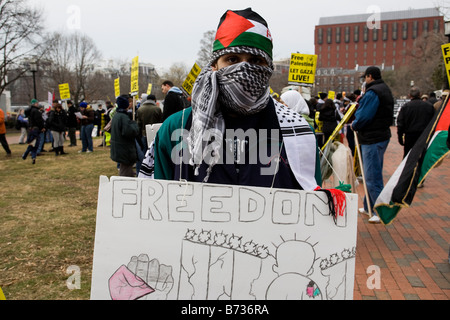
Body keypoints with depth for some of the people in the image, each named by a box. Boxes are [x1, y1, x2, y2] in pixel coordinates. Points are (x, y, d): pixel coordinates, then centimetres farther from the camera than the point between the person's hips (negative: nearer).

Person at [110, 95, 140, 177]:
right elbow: (130, 131, -30)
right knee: (125, 175, -3)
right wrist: (134, 123, -13)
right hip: (125, 151, -10)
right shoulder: (124, 117, -21)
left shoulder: (116, 115, 10)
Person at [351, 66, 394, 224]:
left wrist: (354, 125, -2)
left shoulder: (372, 93, -16)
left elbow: (364, 116, -21)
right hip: (382, 135, 11)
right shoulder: (386, 90, 16)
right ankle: (369, 207, 29)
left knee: (372, 176, -6)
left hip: (372, 139, -11)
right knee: (373, 174, 18)